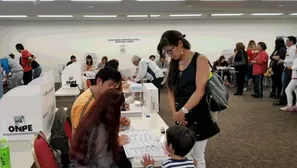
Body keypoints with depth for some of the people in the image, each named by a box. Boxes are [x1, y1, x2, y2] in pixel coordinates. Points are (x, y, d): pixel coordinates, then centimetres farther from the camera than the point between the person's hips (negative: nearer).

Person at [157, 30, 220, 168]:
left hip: (198, 115, -6)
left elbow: (200, 90, -20)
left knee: (196, 156, 4)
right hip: (181, 116, 6)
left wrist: (183, 111, -25)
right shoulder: (174, 63, 7)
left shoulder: (200, 60, -11)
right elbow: (171, 91, 6)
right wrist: (175, 113, -8)